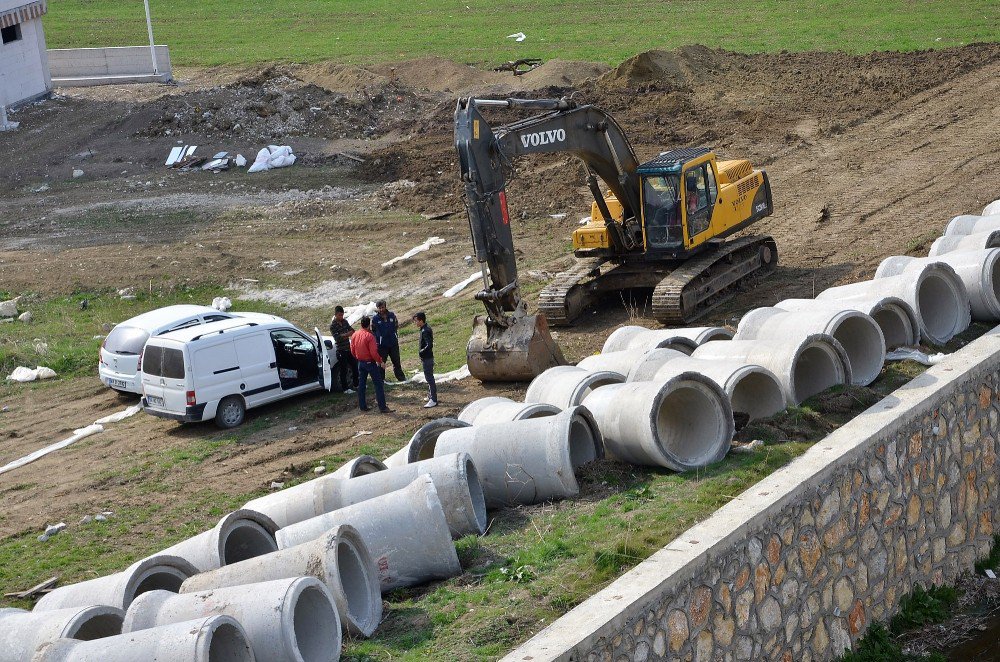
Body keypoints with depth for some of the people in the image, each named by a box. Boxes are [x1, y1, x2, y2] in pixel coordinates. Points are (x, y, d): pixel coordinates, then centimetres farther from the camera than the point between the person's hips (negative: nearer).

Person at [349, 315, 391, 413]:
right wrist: (380, 362, -8)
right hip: (370, 362, -6)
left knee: (361, 384, 15)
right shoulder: (369, 336, -19)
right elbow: (374, 353, -21)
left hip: (360, 363, 6)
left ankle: (362, 406, 18)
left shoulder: (355, 335, 1)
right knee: (378, 384, -1)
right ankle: (382, 407, -2)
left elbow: (352, 351, 9)